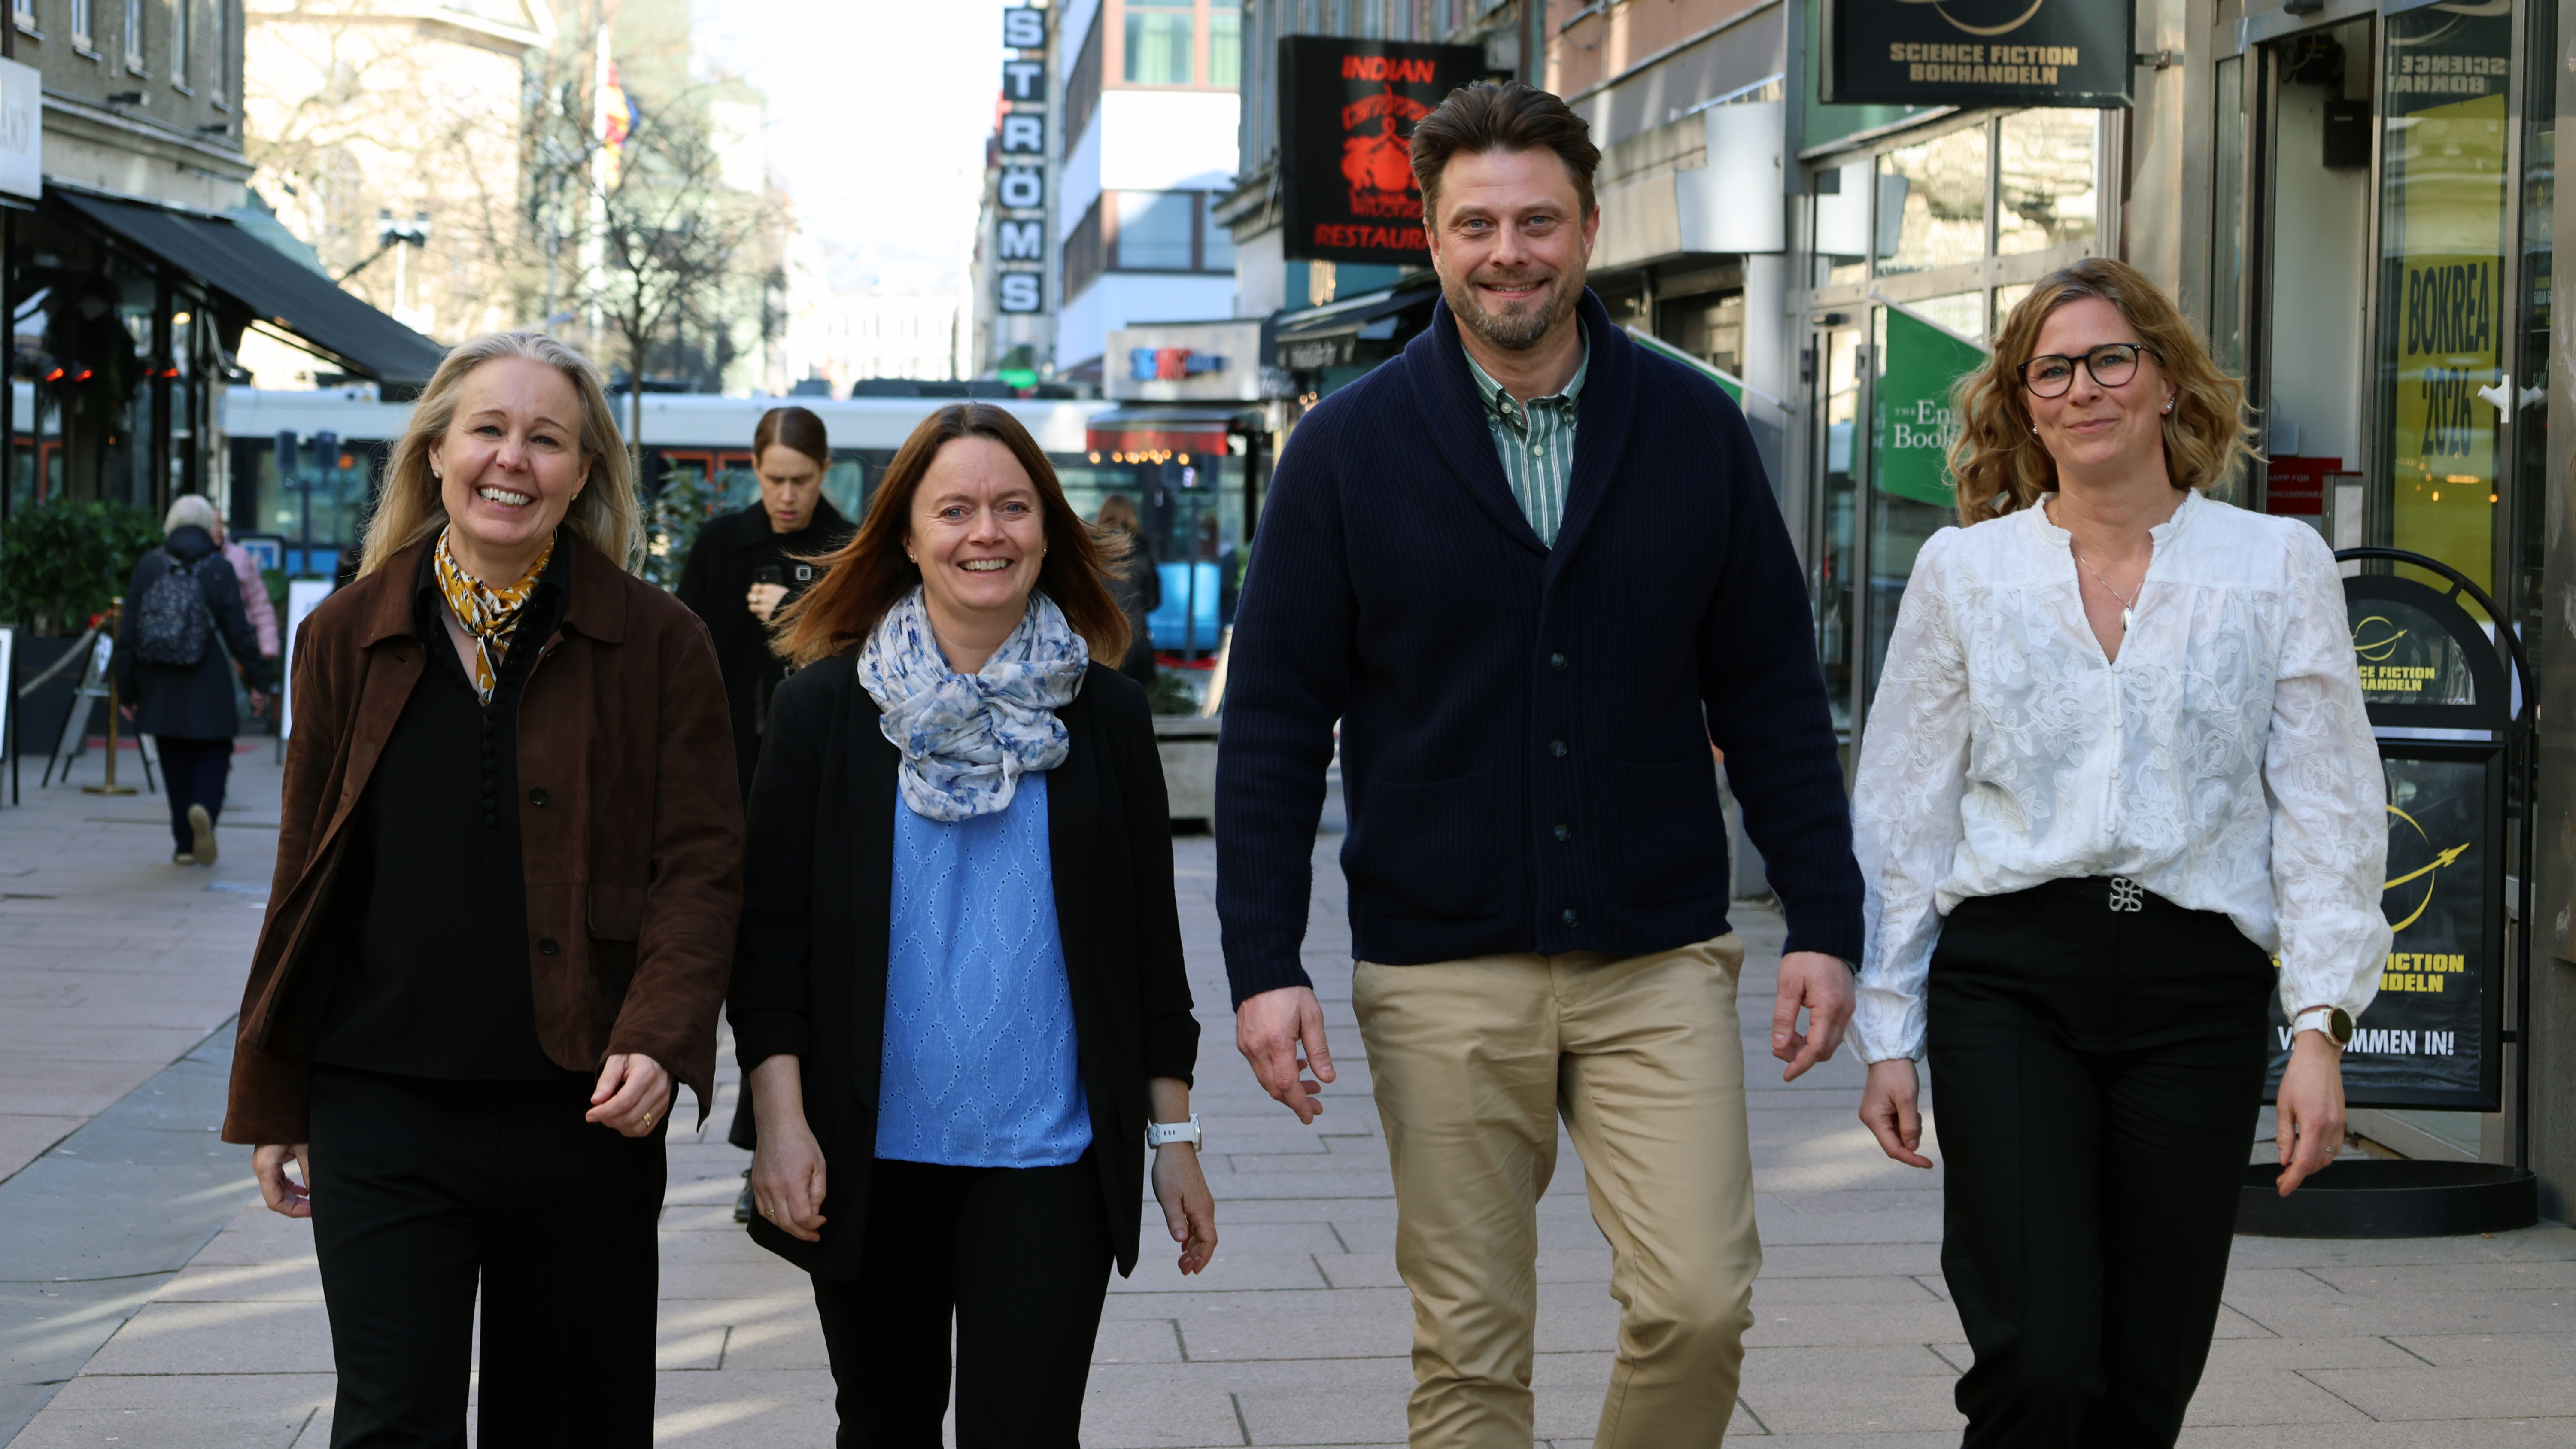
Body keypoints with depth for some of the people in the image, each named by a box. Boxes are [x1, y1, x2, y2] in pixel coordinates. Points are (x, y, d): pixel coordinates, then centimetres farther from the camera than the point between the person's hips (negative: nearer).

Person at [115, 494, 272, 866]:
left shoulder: (148, 567, 1)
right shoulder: (219, 570, -5)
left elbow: (129, 633, 1)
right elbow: (239, 633, -6)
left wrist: (126, 690, 7)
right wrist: (258, 681, 1)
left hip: (161, 689, 2)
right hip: (209, 688, -2)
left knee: (176, 763, 12)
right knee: (213, 755, 8)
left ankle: (184, 845, 11)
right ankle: (205, 807, -22)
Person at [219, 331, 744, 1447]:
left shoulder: (655, 643, -1)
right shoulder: (349, 637, 6)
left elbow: (702, 864, -2)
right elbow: (307, 880, 11)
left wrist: (660, 1041, -18)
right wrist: (269, 1103, 11)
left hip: (582, 1116, -1)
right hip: (381, 1117, 1)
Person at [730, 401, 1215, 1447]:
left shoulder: (1104, 712, 4)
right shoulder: (823, 705, 1)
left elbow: (1151, 939, 8)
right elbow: (769, 928, 0)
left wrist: (1174, 1137, 7)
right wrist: (781, 1120, -8)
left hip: (1048, 1157, 0)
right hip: (872, 1153, 0)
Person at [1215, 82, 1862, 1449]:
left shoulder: (1696, 429, 4)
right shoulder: (1347, 448, 0)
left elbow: (1772, 694, 7)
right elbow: (1272, 721, 0)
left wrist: (1823, 921, 1)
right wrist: (1262, 964, -6)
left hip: (1659, 965, 1)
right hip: (1441, 975, -1)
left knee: (1700, 1307, -8)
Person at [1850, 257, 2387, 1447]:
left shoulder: (2279, 565, 7)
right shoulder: (1962, 568, 8)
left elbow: (2329, 812, 5)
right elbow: (1902, 811, 11)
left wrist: (2321, 1028, -4)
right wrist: (1888, 1035, 8)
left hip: (2197, 988, 1)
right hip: (2009, 979, -1)